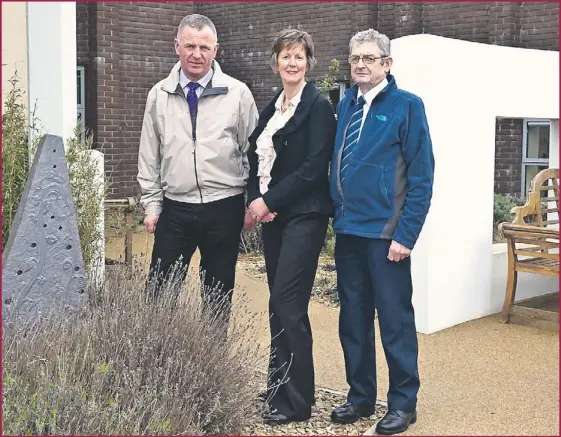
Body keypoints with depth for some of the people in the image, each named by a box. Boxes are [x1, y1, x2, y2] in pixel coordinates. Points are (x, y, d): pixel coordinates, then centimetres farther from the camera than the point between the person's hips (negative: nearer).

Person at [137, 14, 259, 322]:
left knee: (218, 295, 11)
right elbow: (149, 156, 8)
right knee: (160, 293, 4)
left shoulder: (237, 93, -2)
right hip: (174, 210, 2)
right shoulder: (159, 95, 4)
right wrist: (151, 205, 5)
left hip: (224, 209, -1)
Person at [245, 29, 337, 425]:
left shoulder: (318, 106, -7)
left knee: (290, 306, -8)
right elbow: (258, 159, 13)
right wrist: (255, 201, -4)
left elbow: (314, 167, -16)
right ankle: (279, 386, 22)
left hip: (303, 216, -7)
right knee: (278, 306, 11)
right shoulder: (272, 107, 15)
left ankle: (296, 401, 3)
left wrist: (269, 201, -14)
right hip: (272, 215, 7)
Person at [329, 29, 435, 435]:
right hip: (347, 230, 6)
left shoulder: (407, 105, -8)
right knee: (353, 320, 13)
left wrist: (406, 234, -15)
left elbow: (421, 175, -11)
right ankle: (360, 396, 28)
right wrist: (337, 215, 8)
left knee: (395, 319, 4)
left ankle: (403, 403, 18)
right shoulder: (345, 104, 10)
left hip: (386, 232, -6)